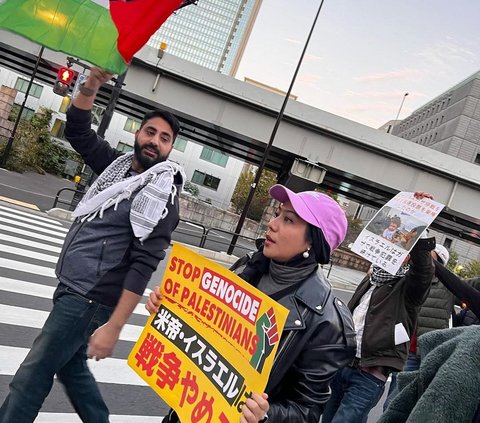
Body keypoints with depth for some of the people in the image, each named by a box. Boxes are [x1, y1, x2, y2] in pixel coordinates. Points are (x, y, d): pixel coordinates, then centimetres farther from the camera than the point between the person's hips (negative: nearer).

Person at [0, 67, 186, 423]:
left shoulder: (162, 194, -16)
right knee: (71, 367, 20)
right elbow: (77, 129, 11)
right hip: (71, 288, 8)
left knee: (32, 376, -1)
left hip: (89, 299, -8)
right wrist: (92, 84, -6)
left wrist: (113, 327, -24)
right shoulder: (119, 165, 7)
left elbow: (144, 267, -21)